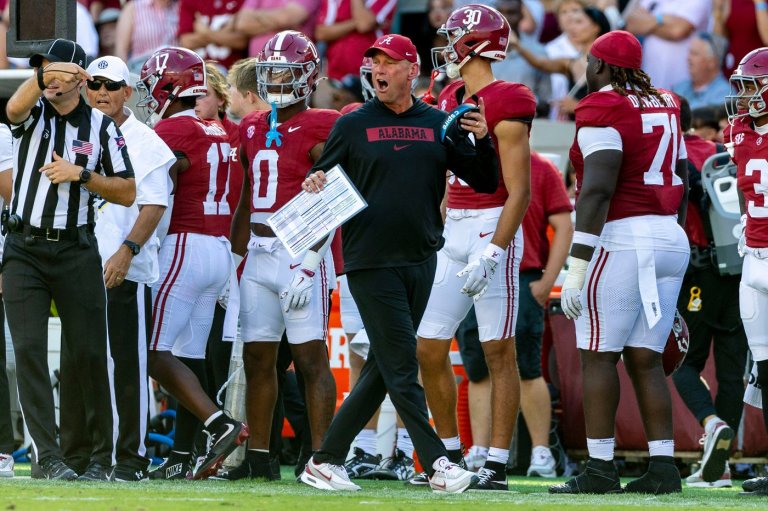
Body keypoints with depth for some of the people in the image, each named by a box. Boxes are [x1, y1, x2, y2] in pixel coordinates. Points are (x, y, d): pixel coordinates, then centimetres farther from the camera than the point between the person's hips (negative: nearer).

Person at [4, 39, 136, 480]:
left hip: (76, 250, 0)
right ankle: (48, 456, -8)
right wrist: (42, 77, -43)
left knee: (89, 352, 2)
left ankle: (102, 455, 13)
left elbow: (127, 194, 4)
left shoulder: (101, 128, 5)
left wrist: (81, 173, -11)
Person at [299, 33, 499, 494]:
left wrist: (483, 140, -9)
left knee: (383, 370, 7)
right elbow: (321, 180, 6)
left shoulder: (440, 124, 9)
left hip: (421, 262, 4)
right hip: (371, 262, -4)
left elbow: (486, 183, 8)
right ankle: (437, 465, -10)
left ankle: (326, 460, 14)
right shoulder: (354, 125, 2)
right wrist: (314, 185, -17)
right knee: (401, 368, -9)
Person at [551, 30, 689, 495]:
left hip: (622, 241, -7)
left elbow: (598, 190, -17)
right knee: (647, 360, 10)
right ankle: (663, 467, 4)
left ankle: (600, 469, -4)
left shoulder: (602, 109, -9)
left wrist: (577, 266, -17)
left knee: (599, 355, -1)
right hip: (671, 241, 7)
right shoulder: (665, 106, 15)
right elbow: (682, 183, 18)